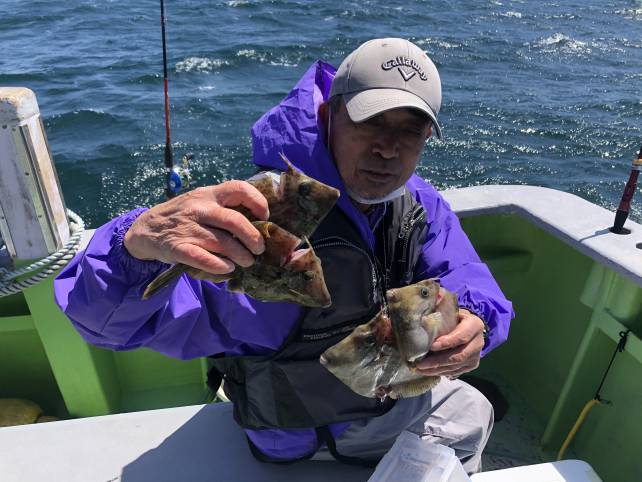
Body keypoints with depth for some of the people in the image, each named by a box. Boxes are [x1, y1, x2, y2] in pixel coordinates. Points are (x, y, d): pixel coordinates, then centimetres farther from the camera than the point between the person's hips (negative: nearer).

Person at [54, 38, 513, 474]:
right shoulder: (265, 225, -42)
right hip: (315, 434, -6)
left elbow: (469, 279, -11)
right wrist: (140, 242, -70)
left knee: (474, 414, 35)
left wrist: (474, 323, -36)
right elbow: (107, 317, -46)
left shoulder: (419, 203, -17)